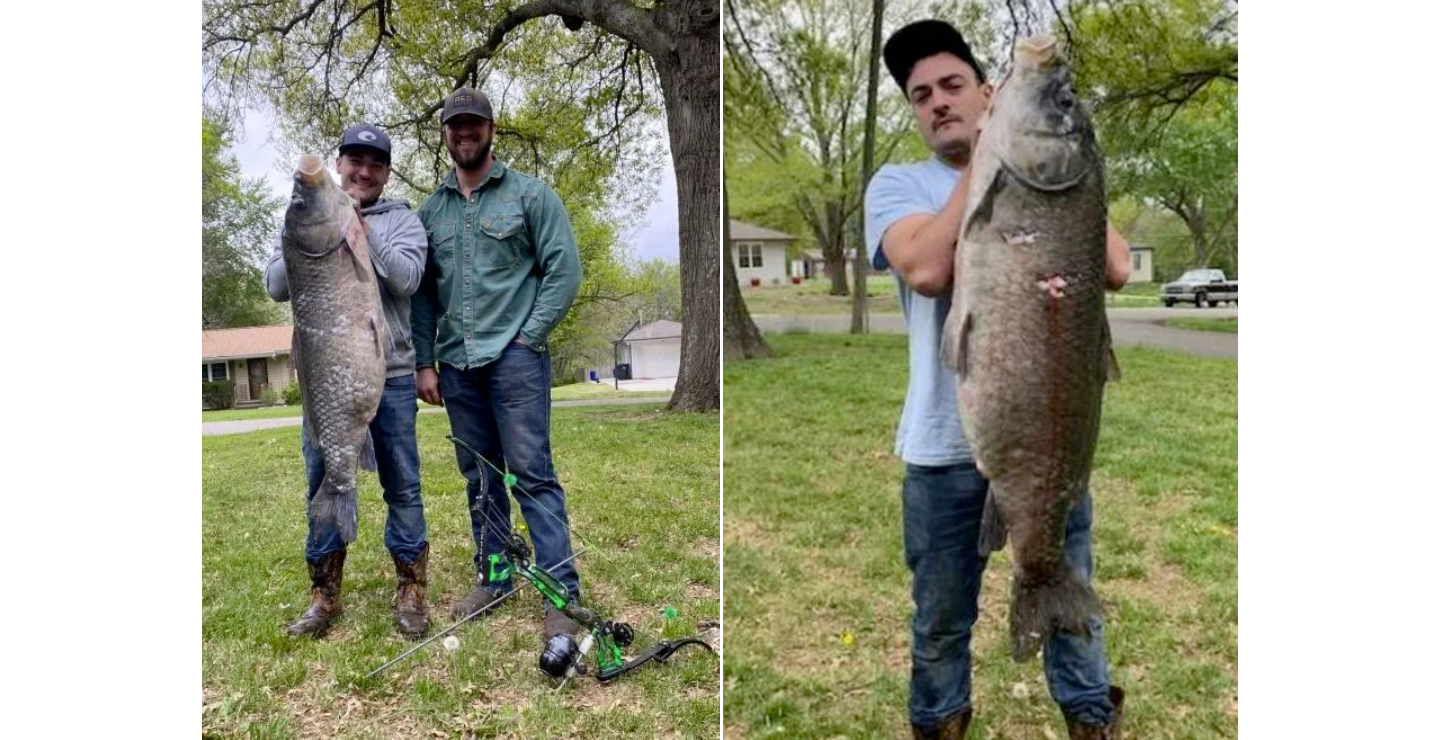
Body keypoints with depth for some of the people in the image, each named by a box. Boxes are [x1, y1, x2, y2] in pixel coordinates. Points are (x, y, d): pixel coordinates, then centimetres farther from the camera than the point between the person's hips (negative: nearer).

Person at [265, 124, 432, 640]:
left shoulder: (402, 219, 5)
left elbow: (406, 279, -11)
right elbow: (277, 286, 4)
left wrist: (360, 227, -13)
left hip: (389, 374, -2)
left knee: (402, 485, 3)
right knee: (324, 483, 8)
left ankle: (410, 592, 14)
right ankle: (324, 594, 19)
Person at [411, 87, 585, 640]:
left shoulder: (530, 194, 1)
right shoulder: (431, 209, 14)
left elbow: (565, 269, -4)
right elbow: (423, 291, 14)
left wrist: (528, 337, -9)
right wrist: (424, 362, 9)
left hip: (514, 357, -5)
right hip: (455, 364, 5)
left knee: (532, 474, -8)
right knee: (479, 478, 12)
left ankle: (562, 592, -3)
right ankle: (493, 578, 24)